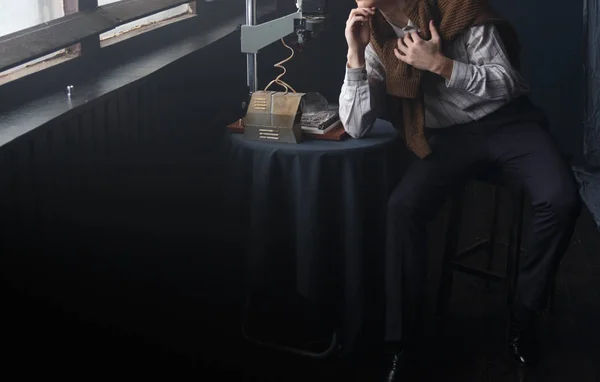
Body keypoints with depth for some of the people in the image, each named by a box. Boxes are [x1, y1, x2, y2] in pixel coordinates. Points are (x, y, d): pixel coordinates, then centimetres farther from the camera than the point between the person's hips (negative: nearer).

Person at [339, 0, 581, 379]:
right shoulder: (377, 42, 0)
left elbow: (507, 84, -13)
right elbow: (355, 126, -7)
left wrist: (439, 64, -23)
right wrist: (355, 53, -16)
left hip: (506, 120, -2)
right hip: (448, 136, 2)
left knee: (561, 201, -27)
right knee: (402, 208, -25)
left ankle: (524, 310, -2)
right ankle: (402, 342, -13)